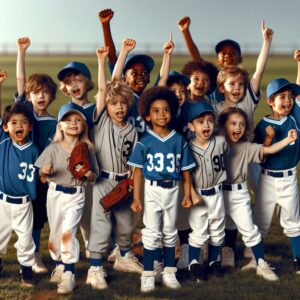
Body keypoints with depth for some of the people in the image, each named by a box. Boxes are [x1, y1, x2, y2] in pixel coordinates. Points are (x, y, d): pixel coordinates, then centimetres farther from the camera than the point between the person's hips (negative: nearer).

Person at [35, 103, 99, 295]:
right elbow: (41, 172, 2)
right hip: (55, 193, 2)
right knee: (55, 232, 12)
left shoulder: (87, 149, -2)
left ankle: (69, 274, -13)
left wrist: (86, 173, -18)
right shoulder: (53, 149, -2)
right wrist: (45, 171, -21)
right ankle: (59, 265, 34)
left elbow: (94, 176, 4)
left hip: (76, 195, -2)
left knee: (68, 231, -16)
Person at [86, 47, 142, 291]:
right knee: (101, 225, -7)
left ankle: (124, 257, 39)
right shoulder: (102, 121, -5)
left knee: (126, 223, 17)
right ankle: (95, 269, -2)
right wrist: (102, 62, -17)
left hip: (123, 182, 4)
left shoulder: (132, 130, 4)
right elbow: (102, 90, -14)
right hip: (102, 180, -4)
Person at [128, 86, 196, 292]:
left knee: (170, 232, 13)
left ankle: (169, 273, 24)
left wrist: (187, 195, 2)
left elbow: (185, 171, 3)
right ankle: (148, 275, 7)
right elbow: (138, 171, -6)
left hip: (172, 190, 3)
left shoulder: (179, 141, -1)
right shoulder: (144, 142, -8)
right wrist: (136, 198, -9)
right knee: (152, 233, 1)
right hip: (152, 190, -3)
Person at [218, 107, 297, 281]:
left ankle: (262, 265, 13)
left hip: (239, 193, 1)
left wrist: (288, 139, -17)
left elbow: (268, 150, -8)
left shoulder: (246, 147, -1)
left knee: (249, 229, 4)